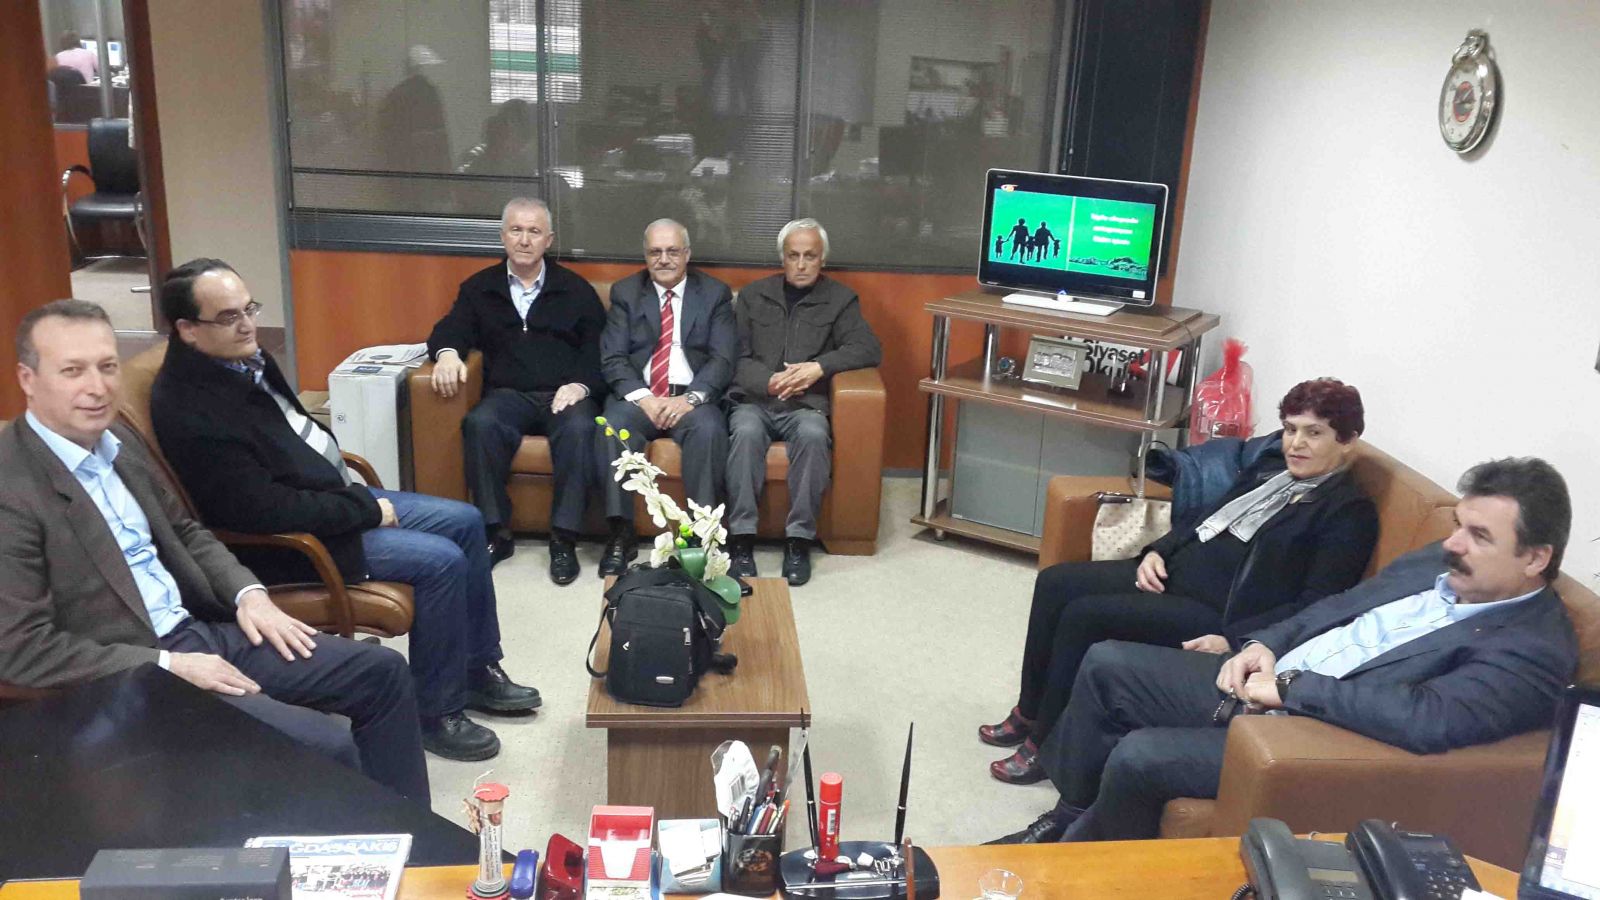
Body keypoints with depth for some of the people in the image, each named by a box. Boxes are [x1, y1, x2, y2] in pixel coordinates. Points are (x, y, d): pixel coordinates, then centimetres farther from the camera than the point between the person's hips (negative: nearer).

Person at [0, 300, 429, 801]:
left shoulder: (118, 441, 7)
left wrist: (248, 593, 1)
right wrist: (169, 666, -19)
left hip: (203, 629, 8)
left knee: (382, 672, 5)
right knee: (326, 747, -23)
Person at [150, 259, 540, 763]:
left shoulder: (244, 358, 2)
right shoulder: (189, 411, -26)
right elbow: (267, 511, -27)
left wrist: (358, 496, 4)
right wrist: (365, 509, -17)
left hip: (334, 497, 10)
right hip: (294, 539, -10)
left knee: (466, 522, 7)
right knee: (442, 561, -19)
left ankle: (478, 669, 19)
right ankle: (437, 713, -2)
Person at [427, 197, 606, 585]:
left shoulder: (576, 290, 14)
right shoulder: (479, 288, 17)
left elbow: (597, 347, 7)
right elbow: (450, 331, 10)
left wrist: (582, 384, -12)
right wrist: (447, 353, -15)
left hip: (565, 395, -1)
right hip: (508, 396, 1)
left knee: (579, 429, -35)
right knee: (480, 423, -33)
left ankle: (564, 539, -29)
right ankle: (495, 533, -24)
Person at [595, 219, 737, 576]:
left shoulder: (715, 293, 8)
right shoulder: (625, 292, 11)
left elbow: (723, 359, -2)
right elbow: (613, 358, 1)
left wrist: (690, 398, -19)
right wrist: (642, 397, -17)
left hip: (693, 397, -1)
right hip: (638, 396, 1)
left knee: (709, 428, -34)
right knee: (611, 426, -31)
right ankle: (621, 533, -24)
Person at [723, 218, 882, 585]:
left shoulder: (840, 299, 13)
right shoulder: (754, 295, 16)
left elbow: (869, 349, -1)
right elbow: (735, 357, 7)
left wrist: (819, 367, -16)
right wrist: (769, 381, -13)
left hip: (805, 404, -1)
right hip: (754, 400, 1)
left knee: (813, 434, -34)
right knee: (746, 432, -33)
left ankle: (799, 539, -25)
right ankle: (741, 538, -28)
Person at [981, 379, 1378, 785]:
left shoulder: (1350, 512, -7)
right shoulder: (1269, 468, 16)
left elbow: (1315, 606, -15)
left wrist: (1232, 640, -24)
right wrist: (1158, 551, 3)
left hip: (1217, 612, -9)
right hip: (1171, 572, 9)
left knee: (1084, 615, -23)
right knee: (1055, 582, -6)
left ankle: (1044, 747, -8)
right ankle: (1028, 713, 7)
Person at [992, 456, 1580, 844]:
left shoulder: (1536, 649, -17)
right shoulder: (1439, 564, 8)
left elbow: (1430, 720, -32)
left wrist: (1290, 686, -26)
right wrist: (1265, 645, 0)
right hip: (1260, 678, 9)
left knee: (1139, 755, -24)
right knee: (1107, 664, 4)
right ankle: (1071, 814, 22)